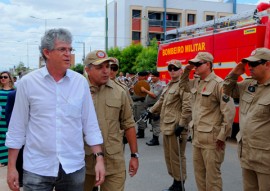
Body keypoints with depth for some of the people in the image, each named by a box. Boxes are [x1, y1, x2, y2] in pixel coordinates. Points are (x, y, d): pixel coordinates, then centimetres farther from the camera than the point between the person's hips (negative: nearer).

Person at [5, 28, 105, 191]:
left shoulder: (81, 82, -1)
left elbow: (90, 124, 3)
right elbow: (17, 127, 0)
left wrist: (99, 158, -1)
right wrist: (12, 167, 0)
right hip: (37, 169, -1)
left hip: (74, 167, 2)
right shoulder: (27, 82, -4)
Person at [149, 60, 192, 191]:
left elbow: (187, 106, -20)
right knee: (169, 156, 16)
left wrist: (181, 125, -21)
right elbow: (161, 101, 31)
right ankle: (175, 180, 29)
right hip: (166, 126, 9)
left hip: (176, 127, -9)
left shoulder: (183, 84, -12)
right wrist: (151, 111, 33)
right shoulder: (169, 85, 18)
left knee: (176, 156, -1)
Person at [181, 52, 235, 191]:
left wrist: (222, 136, -16)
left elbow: (229, 111, -16)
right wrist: (186, 70, 10)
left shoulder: (218, 84, -14)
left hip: (211, 138, -8)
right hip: (196, 136, 8)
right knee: (199, 172, 18)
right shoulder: (196, 83, 10)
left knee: (212, 173, 2)